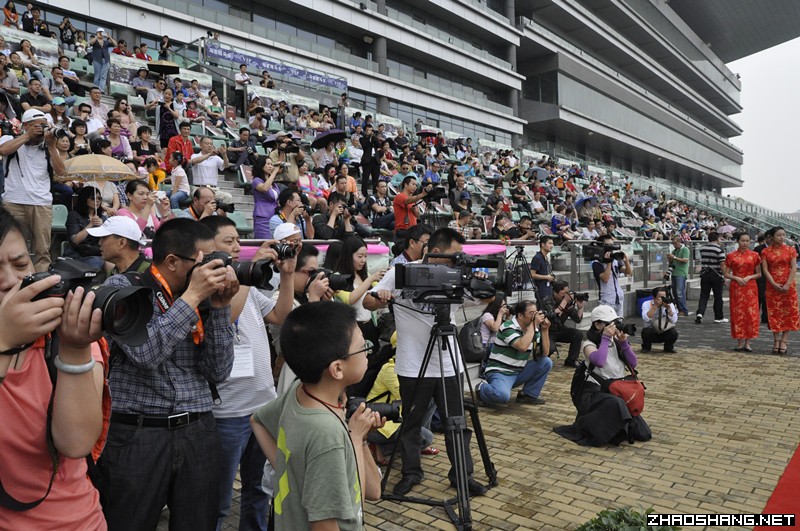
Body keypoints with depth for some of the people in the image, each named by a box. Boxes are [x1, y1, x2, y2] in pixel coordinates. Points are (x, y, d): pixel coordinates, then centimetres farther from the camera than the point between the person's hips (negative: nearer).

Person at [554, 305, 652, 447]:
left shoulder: (616, 342, 9)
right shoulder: (589, 344, -8)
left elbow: (633, 364, 3)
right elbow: (599, 361, -29)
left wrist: (624, 343, -9)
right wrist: (605, 338, -18)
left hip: (618, 391, 6)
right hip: (595, 392, -6)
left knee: (643, 434, -4)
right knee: (615, 404, -41)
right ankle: (586, 427, -16)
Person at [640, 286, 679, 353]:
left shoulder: (670, 304, -7)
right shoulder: (647, 304, -13)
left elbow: (674, 320, -19)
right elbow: (646, 319, -30)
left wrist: (668, 308, -31)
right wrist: (656, 306, -32)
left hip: (666, 333, 1)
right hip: (651, 333, -1)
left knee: (674, 332, -30)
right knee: (646, 331, -34)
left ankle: (668, 347, 4)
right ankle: (646, 347, 0)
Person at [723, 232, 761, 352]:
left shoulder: (754, 255, 6)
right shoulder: (731, 256, 3)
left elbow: (759, 274, 8)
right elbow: (726, 274, 4)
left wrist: (750, 277, -10)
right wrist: (736, 278, -12)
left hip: (751, 287, 1)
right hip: (736, 288, -1)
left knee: (751, 314, -2)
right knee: (737, 314, -1)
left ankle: (747, 343, 6)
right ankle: (739, 343, 7)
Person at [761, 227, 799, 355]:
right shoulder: (765, 252, 2)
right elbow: (765, 269, -3)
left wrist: (788, 284, -14)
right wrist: (774, 284, -14)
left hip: (788, 285, 0)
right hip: (772, 286, 0)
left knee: (788, 312, -1)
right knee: (774, 313, 3)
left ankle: (783, 341, 5)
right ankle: (776, 341, 11)